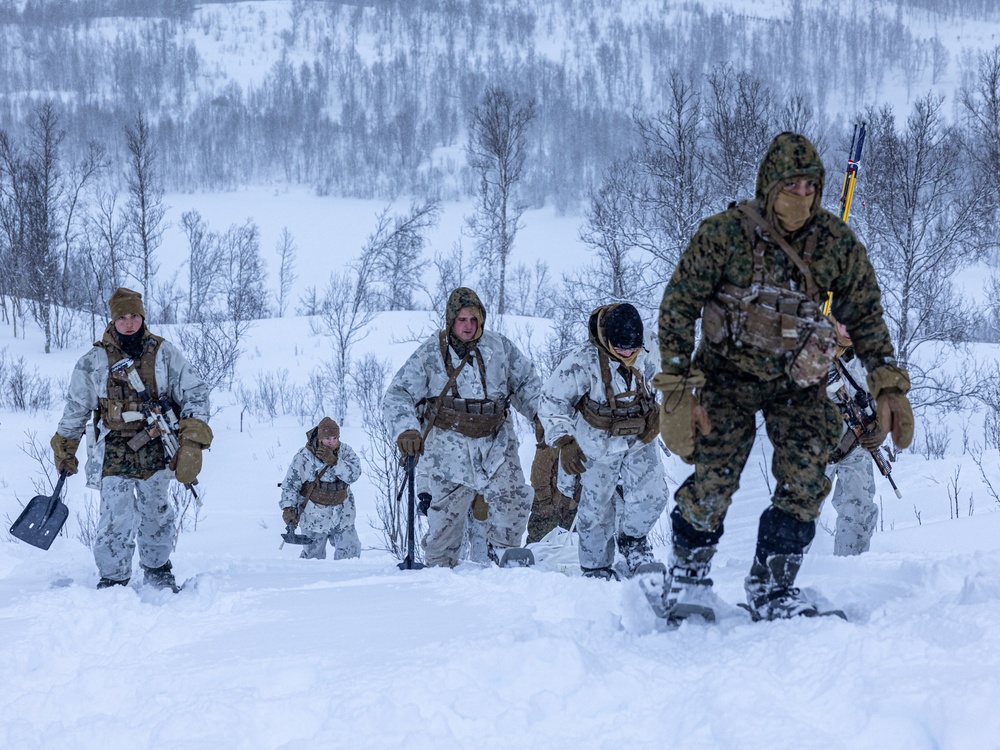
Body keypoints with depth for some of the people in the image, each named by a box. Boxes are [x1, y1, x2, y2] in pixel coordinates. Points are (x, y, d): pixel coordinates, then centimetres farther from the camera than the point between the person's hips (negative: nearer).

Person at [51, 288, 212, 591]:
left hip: (156, 451, 2)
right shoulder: (94, 361, -2)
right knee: (116, 520, -9)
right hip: (115, 454, -2)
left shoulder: (164, 353, 0)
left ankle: (157, 570, 33)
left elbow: (195, 393, 2)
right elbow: (75, 408, 11)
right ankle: (113, 580, 5)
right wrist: (64, 450, 17)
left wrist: (193, 443, -8)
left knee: (156, 515, 14)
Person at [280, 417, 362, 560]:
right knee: (314, 555, 4)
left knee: (350, 553, 4)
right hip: (314, 517, -3)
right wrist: (288, 508, -16)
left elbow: (354, 474, -17)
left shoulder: (345, 451, -3)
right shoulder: (304, 456, -10)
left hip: (342, 517, 3)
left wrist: (333, 461, -28)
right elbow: (290, 484, -4)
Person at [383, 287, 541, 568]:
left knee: (513, 498, -17)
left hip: (495, 442, 2)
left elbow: (526, 383, 18)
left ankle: (502, 550, 4)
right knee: (446, 514, -1)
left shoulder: (500, 347, 6)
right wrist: (407, 429, -18)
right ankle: (439, 567, 17)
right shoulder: (429, 353, 0)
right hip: (448, 445, -2)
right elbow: (398, 395, -2)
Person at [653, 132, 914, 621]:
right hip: (730, 373, -3)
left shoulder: (837, 243, -6)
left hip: (800, 383, 3)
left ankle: (771, 589, 4)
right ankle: (685, 575, 14)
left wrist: (888, 386, -3)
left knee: (805, 482, -11)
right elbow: (678, 307, -10)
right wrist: (678, 388, -16)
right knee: (713, 481, -11)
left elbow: (866, 317, 5)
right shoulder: (725, 234, -14)